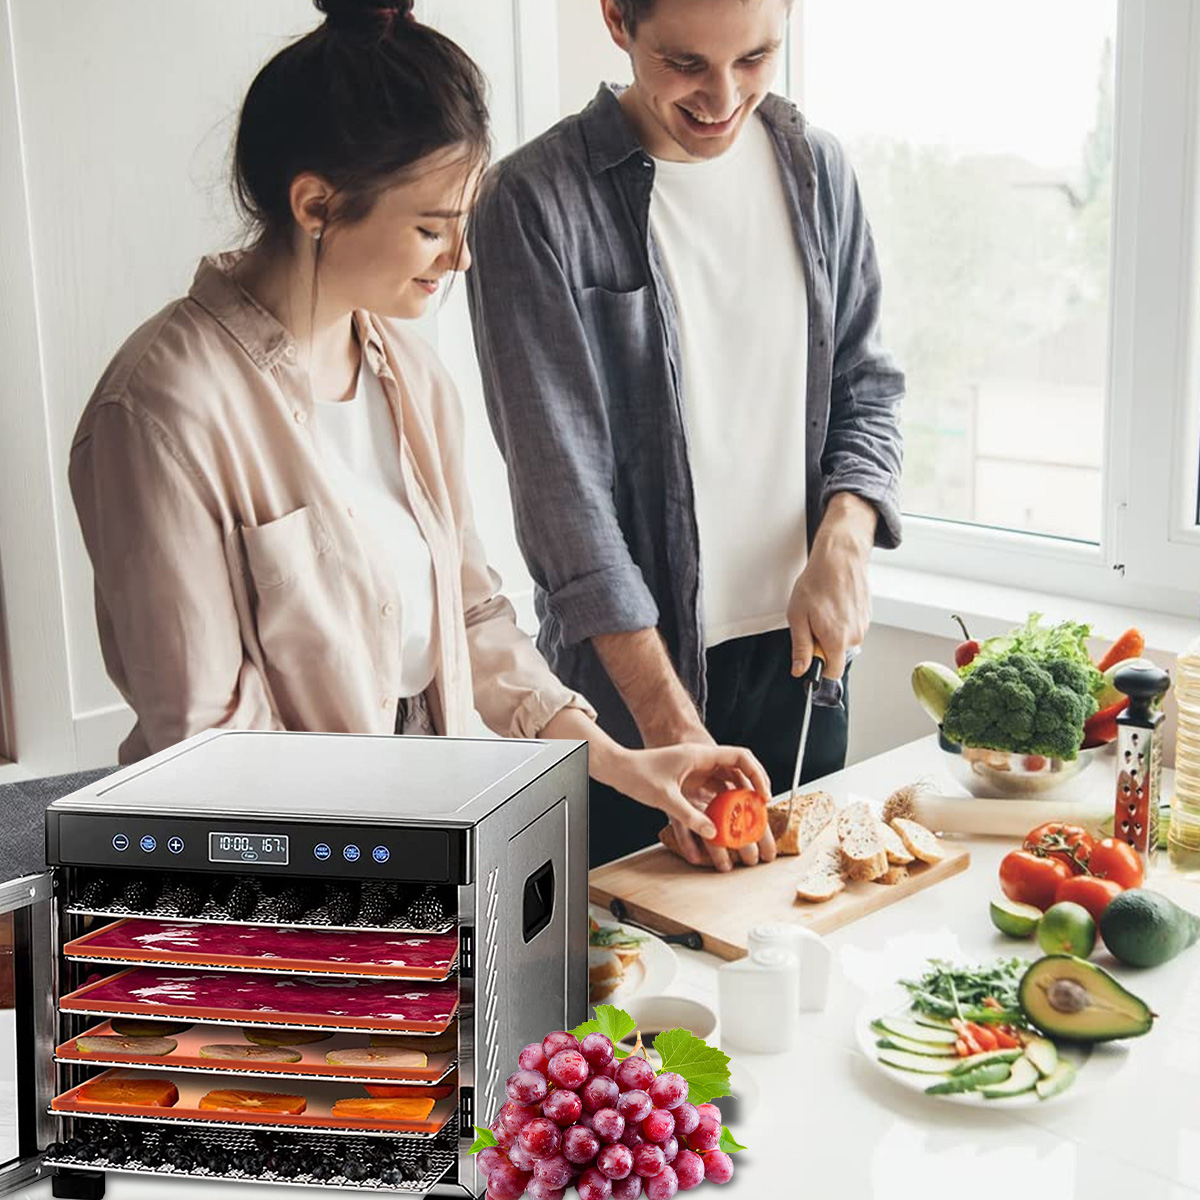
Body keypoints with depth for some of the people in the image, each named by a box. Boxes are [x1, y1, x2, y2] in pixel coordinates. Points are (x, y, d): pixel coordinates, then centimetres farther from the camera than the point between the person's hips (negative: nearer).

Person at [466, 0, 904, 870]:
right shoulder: (533, 202, -13)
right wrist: (671, 722, -21)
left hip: (802, 647, 5)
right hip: (632, 664, -4)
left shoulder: (817, 170, 3)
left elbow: (867, 388, 9)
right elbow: (562, 483, -17)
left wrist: (842, 547, -11)